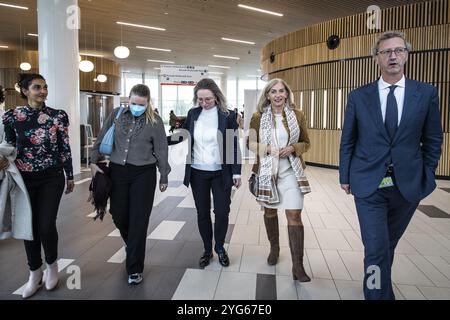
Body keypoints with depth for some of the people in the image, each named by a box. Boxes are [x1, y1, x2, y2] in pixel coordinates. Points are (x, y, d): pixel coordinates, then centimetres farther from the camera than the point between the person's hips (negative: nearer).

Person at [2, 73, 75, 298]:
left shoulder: (58, 116, -4)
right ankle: (35, 273, 28)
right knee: (29, 225, 8)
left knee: (46, 225, -5)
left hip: (51, 178, -2)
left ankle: (52, 265, 24)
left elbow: (65, 148, 1)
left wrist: (70, 176, 4)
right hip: (24, 179, 2)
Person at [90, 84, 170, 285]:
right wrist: (94, 161, 8)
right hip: (117, 171, 3)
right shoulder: (117, 115, 2)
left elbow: (161, 151, -1)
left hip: (143, 174, -3)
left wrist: (164, 177, 2)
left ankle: (134, 269, 13)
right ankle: (132, 245, 46)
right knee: (119, 216, 12)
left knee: (138, 221, -1)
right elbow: (101, 139, 11)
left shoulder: (154, 121, -5)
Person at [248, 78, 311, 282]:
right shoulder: (258, 117, -2)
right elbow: (250, 143, 3)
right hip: (266, 171, 1)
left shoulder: (297, 115, 0)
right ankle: (274, 248, 39)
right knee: (270, 211, 16)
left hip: (291, 172, -1)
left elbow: (306, 143, 7)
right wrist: (268, 149, -15)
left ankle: (297, 265, -1)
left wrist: (292, 148, -14)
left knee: (294, 215, -8)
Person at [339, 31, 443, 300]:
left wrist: (426, 178, 5)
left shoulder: (427, 93, 1)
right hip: (368, 184, -1)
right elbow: (347, 141, 5)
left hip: (407, 185, 2)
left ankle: (376, 284, 42)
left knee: (389, 245, 19)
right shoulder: (359, 96, 0)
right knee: (377, 248, -6)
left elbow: (433, 141, 7)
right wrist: (345, 177, 4)